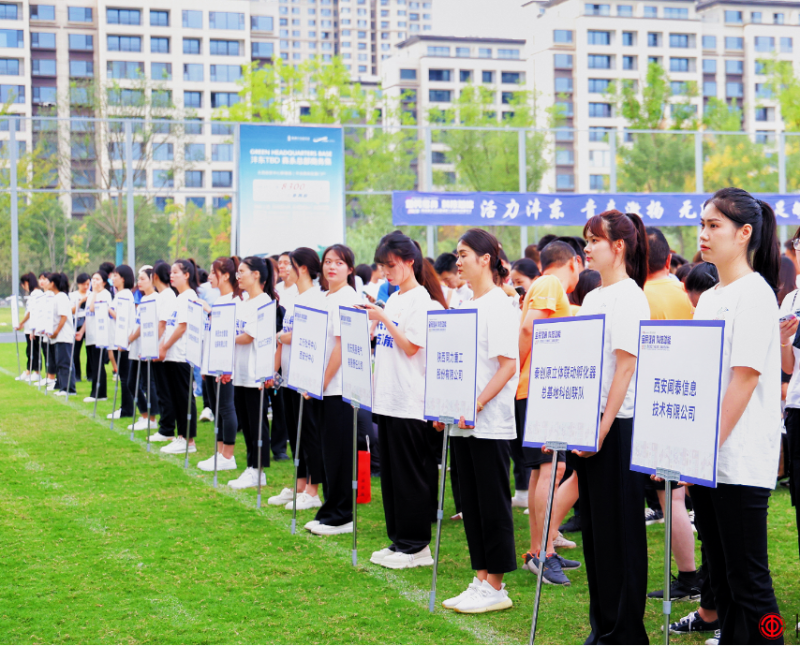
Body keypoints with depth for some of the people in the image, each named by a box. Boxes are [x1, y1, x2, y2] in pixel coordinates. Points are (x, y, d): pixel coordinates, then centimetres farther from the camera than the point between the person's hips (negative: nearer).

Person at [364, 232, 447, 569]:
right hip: (387, 398, 9)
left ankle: (416, 546, 5)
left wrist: (383, 319, -17)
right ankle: (398, 541, 20)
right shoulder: (393, 300, 16)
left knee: (410, 475, -3)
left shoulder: (422, 301, -10)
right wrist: (372, 321, 6)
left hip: (411, 401, -9)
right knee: (390, 474, 12)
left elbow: (410, 347, -15)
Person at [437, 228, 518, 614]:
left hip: (490, 422, -9)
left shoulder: (499, 305, -11)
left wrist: (478, 403, -24)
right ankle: (481, 579, 19)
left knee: (493, 505, -1)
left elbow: (508, 365, -17)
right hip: (462, 421, 9)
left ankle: (496, 587, 6)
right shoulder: (466, 305, 15)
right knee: (470, 502, 11)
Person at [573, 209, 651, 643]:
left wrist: (603, 428, -20)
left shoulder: (630, 297, -11)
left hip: (619, 426, -9)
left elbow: (625, 367, -17)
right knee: (593, 526, 12)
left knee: (619, 529, -2)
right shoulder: (591, 298, 16)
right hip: (587, 423, 9)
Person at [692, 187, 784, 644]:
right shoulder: (710, 298, 16)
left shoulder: (754, 293, -10)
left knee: (749, 581, -4)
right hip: (706, 457, 9)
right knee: (723, 577, 13)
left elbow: (745, 378, -17)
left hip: (741, 459, -8)